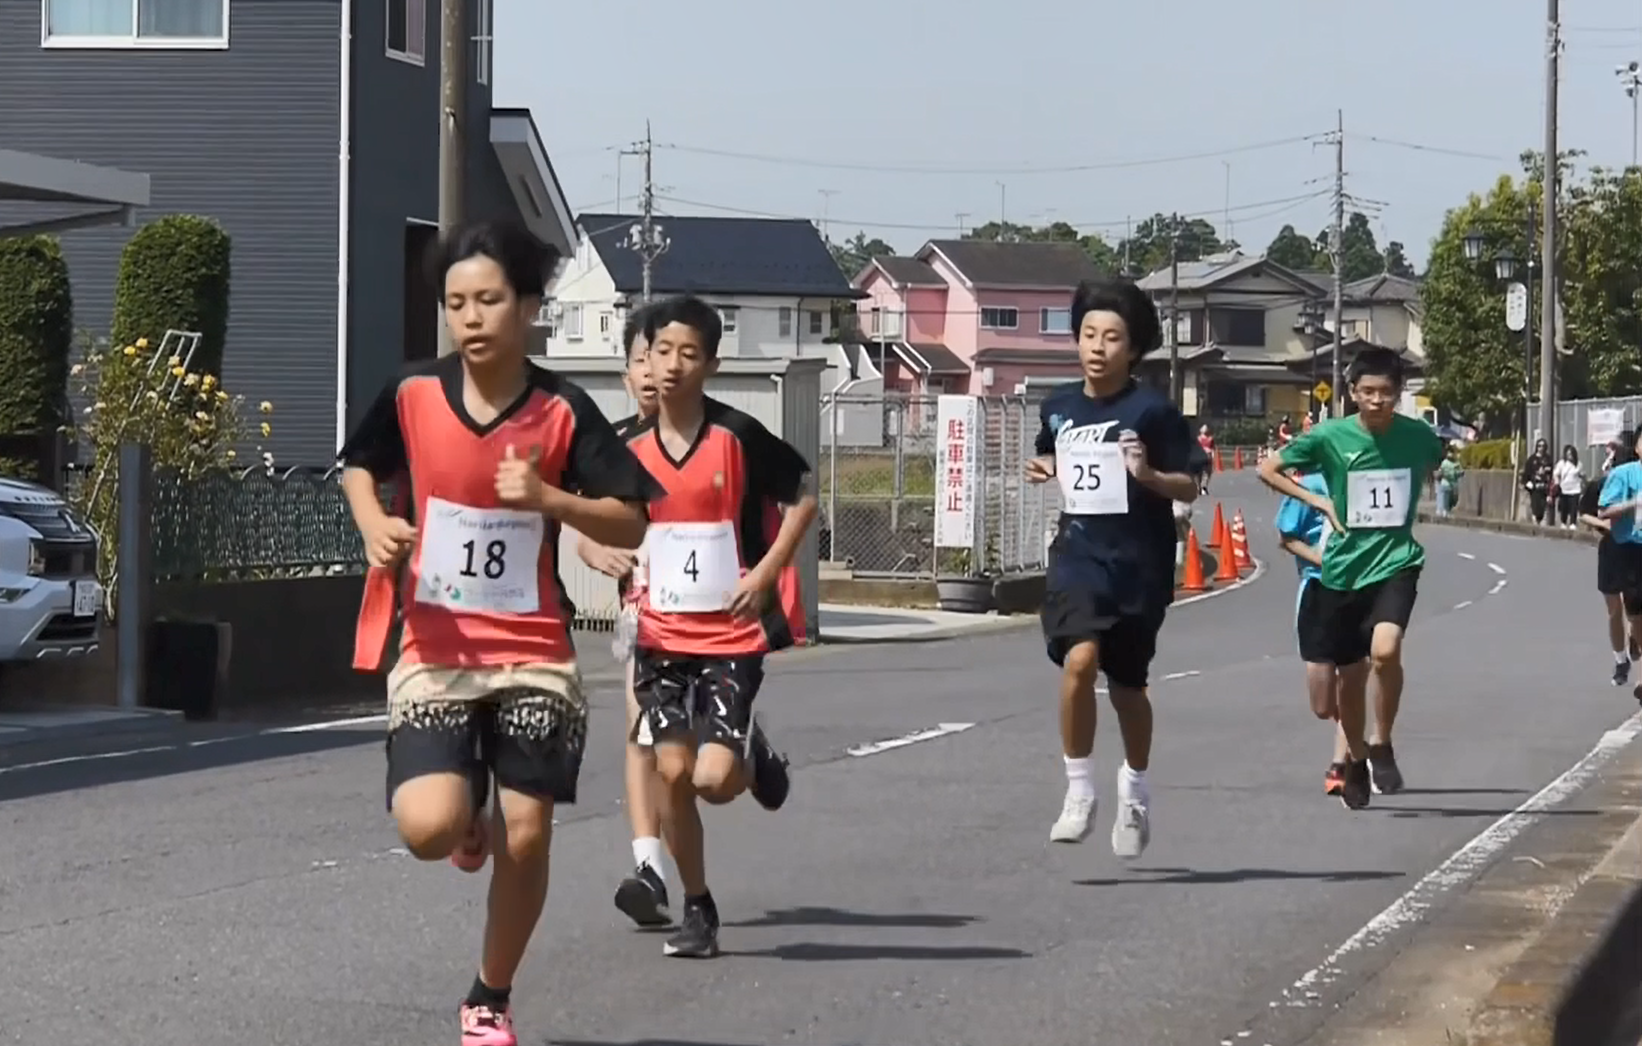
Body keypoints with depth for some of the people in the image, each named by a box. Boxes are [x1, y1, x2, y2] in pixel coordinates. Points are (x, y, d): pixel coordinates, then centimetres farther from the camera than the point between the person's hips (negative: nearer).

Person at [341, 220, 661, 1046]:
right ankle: (468, 819, 20)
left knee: (526, 836, -4)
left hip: (534, 654, 0)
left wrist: (546, 498, -20)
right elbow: (357, 466, 17)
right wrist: (375, 526, -4)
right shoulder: (413, 396, -4)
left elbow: (631, 525, -4)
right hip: (434, 647, 0)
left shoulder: (563, 412, -6)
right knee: (429, 828, -19)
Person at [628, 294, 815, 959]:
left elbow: (803, 498, -1)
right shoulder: (630, 448, 2)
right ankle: (697, 910, 11)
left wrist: (765, 573, -10)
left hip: (731, 633, -3)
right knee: (673, 771, -5)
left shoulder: (738, 436, -9)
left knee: (714, 778, -13)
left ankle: (754, 757, 25)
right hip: (662, 634, 3)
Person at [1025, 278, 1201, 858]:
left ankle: (1134, 790, 38)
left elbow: (1189, 488, -7)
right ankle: (1078, 792, -11)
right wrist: (1044, 469, 4)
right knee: (1079, 659, -22)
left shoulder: (1152, 410, -9)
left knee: (1127, 683, 12)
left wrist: (1149, 475, -25)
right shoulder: (1058, 406, 5)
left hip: (1138, 564, -2)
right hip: (1077, 554, 2)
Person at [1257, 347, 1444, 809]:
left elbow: (1439, 464, 21)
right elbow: (1267, 469, 2)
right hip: (1343, 567, 1)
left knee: (1385, 649, -26)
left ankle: (1381, 746, -5)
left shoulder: (1418, 436, -4)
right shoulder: (1329, 437, -8)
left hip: (1395, 562, -1)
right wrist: (1318, 501, -8)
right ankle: (1356, 761, 34)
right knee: (1351, 673, 10)